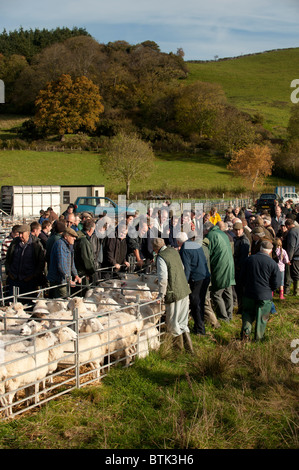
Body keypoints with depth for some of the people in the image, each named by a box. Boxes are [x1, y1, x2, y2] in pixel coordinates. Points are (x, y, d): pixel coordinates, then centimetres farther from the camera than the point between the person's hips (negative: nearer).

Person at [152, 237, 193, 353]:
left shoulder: (161, 257, -15)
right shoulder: (174, 251, 8)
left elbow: (163, 278, -21)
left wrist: (161, 295, -11)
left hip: (173, 293, -8)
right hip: (184, 290, 8)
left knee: (172, 323, 8)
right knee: (182, 321, 16)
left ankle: (179, 345, 18)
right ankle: (188, 345, 17)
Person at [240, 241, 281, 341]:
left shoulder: (249, 259, -3)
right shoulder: (273, 264, -14)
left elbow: (243, 277, 8)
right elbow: (276, 283, -9)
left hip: (249, 294, 2)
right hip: (265, 297, -2)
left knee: (248, 313, 19)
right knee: (262, 317, 13)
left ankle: (246, 331, 1)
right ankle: (258, 338, 20)